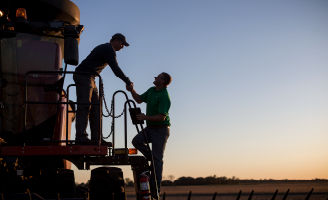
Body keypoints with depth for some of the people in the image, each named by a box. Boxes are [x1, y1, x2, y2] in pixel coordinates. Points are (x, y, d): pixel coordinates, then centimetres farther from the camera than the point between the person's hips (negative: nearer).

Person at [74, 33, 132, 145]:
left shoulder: (104, 48, 25)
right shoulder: (109, 50, -8)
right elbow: (116, 69, -14)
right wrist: (128, 82, -8)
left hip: (89, 78, 11)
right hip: (84, 76, -11)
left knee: (95, 107, 5)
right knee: (84, 106, -16)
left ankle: (96, 138, 1)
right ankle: (81, 137, -22)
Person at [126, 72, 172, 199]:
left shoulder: (164, 97, -19)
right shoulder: (151, 90, 9)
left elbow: (162, 117, -25)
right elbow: (139, 99, 19)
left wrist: (146, 117, -32)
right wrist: (132, 91, 3)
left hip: (161, 129, -8)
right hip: (150, 128, 8)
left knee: (157, 158, -7)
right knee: (136, 140, -14)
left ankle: (155, 189, -3)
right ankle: (151, 159, 5)